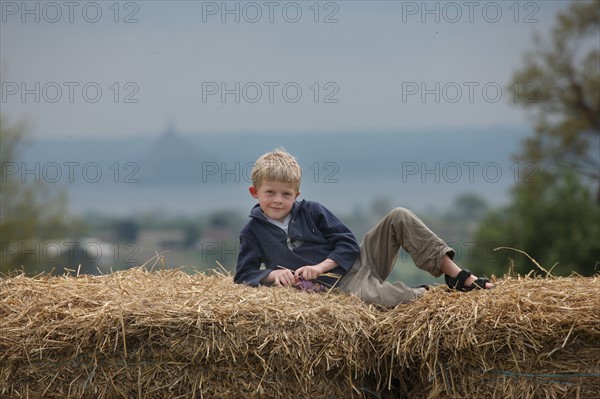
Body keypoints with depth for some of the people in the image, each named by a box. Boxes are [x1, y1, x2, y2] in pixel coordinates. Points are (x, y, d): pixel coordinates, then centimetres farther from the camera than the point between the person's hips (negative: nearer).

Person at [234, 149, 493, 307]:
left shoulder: (311, 211, 7)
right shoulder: (253, 232, 3)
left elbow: (347, 243, 2)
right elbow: (243, 276, 1)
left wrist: (321, 266, -15)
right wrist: (272, 274, -18)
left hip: (359, 258, 4)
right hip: (342, 284, -4)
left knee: (399, 217, -16)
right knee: (371, 296, -42)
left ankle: (457, 276, -16)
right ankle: (422, 293, -11)